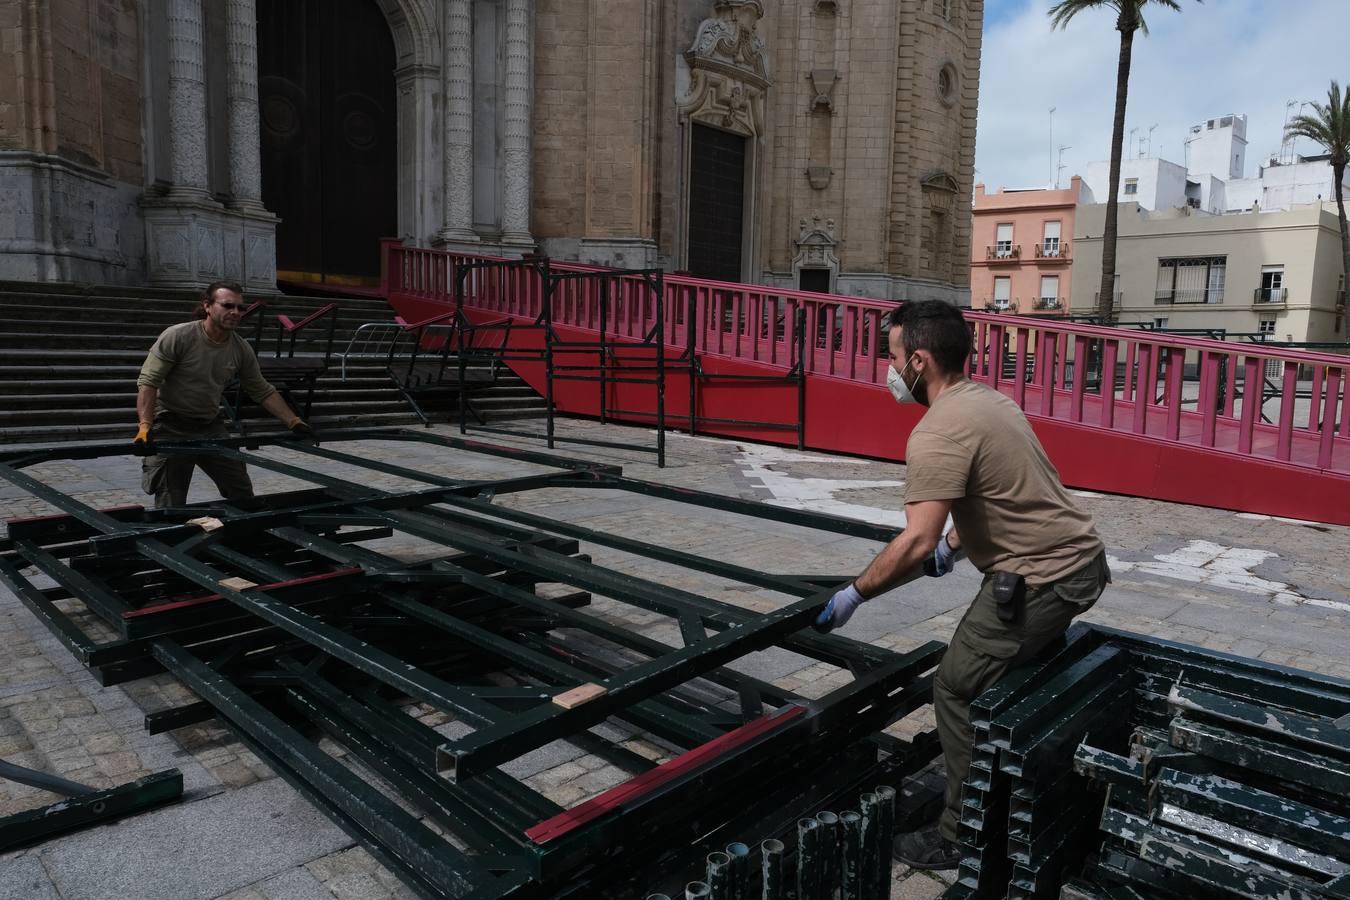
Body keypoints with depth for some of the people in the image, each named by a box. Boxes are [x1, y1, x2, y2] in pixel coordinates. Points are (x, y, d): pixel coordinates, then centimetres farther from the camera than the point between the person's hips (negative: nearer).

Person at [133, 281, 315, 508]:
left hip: (212, 427, 5)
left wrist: (294, 422, 0)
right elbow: (148, 382, -19)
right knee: (171, 505, -4)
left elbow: (263, 391, 7)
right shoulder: (177, 336, -16)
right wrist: (145, 426, -31)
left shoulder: (242, 349, -1)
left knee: (243, 496, 7)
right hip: (172, 428, -5)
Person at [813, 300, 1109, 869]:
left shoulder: (938, 433, -21)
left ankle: (962, 839, 11)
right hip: (1080, 560, 10)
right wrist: (951, 546, 28)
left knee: (958, 693, -1)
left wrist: (854, 595, -17)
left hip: (1042, 579, -10)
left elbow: (917, 542, -28)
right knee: (1006, 677, 23)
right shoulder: (985, 399, 10)